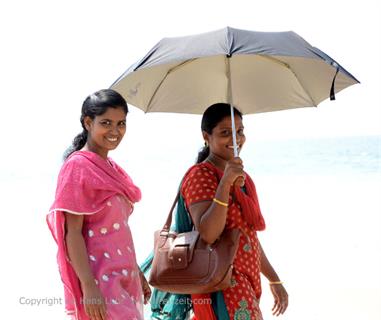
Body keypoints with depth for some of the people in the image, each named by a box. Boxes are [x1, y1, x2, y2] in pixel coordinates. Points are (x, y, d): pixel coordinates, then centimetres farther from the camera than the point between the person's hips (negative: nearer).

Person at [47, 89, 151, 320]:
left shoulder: (112, 168, 12)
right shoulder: (77, 166, -11)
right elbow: (72, 232, -16)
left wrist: (138, 274, 21)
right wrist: (89, 288, -21)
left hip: (124, 278, 8)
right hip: (100, 282, -8)